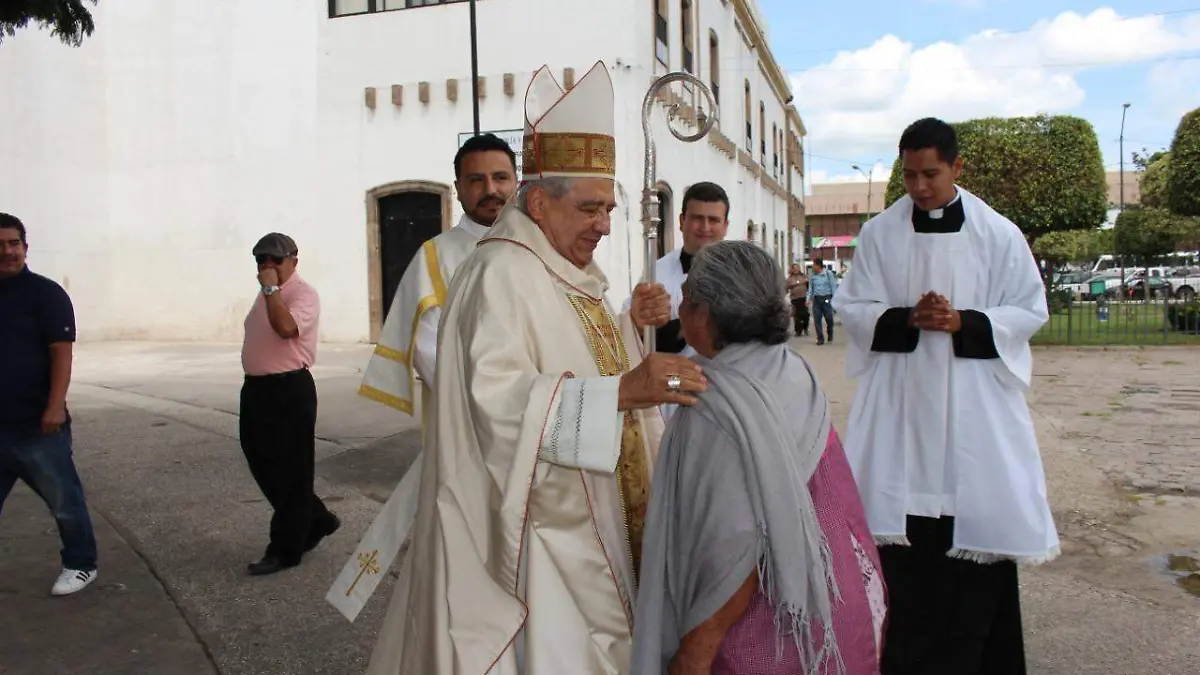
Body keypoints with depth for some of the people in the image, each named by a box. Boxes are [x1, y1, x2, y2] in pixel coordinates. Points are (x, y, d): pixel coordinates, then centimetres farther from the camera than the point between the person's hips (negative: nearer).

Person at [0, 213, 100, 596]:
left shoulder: (45, 293, -7)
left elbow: (62, 353, -12)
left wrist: (55, 406, -21)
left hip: (36, 424, -5)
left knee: (64, 499, 6)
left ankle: (80, 565, 22)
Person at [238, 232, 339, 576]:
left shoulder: (303, 294, -13)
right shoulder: (266, 294, 15)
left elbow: (286, 328, -31)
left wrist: (271, 288, -25)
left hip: (289, 391, -10)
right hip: (257, 388, 10)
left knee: (289, 471, 0)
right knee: (263, 465, 15)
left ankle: (285, 549, 10)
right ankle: (316, 521, 30)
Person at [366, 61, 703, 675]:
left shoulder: (567, 274, 13)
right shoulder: (502, 273, -17)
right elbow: (498, 396, -30)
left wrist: (630, 324, 4)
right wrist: (622, 390, -38)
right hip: (537, 531, -9)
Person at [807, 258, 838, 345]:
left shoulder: (829, 273, -3)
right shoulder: (812, 276, 6)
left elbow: (833, 286, -1)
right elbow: (810, 288, 12)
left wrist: (834, 299, -5)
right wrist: (808, 299, 1)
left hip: (827, 298, -3)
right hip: (816, 299, 3)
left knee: (829, 318, 0)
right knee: (817, 319, 0)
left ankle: (830, 334, 29)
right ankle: (820, 339, 8)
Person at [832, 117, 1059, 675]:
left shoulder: (998, 234, 1)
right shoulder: (879, 233, 3)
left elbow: (1030, 311, 2)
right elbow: (852, 308, 3)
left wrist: (963, 322, -14)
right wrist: (907, 318, -14)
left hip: (975, 405, 0)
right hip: (899, 403, 1)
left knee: (977, 527, 2)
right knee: (906, 534, 3)